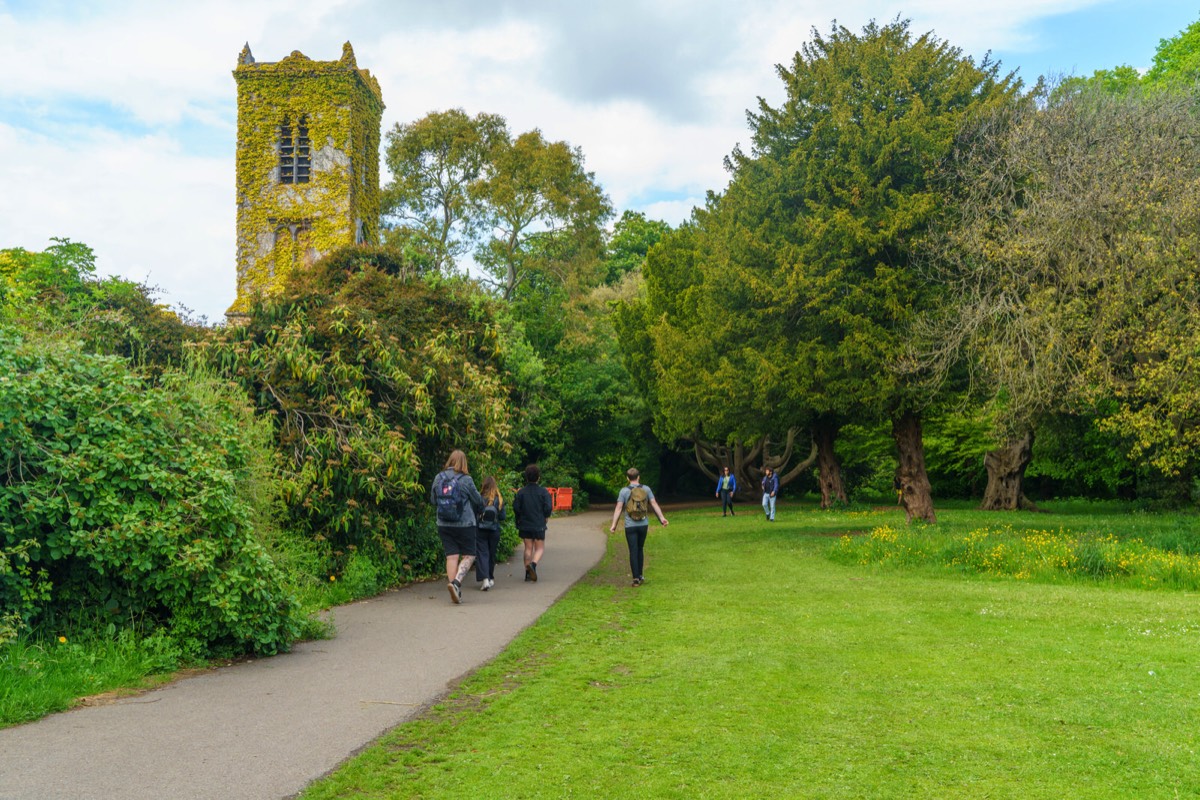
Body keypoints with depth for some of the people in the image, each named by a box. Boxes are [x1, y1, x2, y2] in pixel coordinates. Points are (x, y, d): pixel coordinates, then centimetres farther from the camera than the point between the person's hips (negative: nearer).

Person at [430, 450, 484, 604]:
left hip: (443, 525, 4)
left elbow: (433, 500, 11)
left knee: (451, 556, 7)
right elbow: (477, 500, 3)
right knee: (468, 555, 6)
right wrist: (481, 508, 24)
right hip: (465, 524, -4)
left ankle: (455, 591, 5)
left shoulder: (438, 478, 1)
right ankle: (456, 582, -15)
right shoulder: (466, 479, -9)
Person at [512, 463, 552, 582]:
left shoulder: (521, 492, -1)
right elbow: (548, 508, -9)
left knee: (528, 548, 10)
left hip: (524, 525, 2)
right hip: (539, 525, -2)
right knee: (540, 548, 6)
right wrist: (546, 516, 11)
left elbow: (516, 508, -3)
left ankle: (528, 573, 6)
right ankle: (533, 564, -22)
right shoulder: (543, 491, -6)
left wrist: (519, 519, 14)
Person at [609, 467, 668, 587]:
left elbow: (618, 508, -9)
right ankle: (640, 575, 23)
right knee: (640, 549, 17)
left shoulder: (624, 491, -6)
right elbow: (654, 504, -2)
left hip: (630, 526, -3)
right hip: (644, 525, 3)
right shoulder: (646, 489, 0)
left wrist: (614, 524, -8)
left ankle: (636, 578, -3)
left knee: (633, 551, 1)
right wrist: (662, 518, 2)